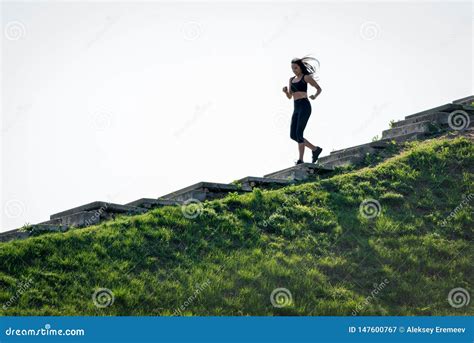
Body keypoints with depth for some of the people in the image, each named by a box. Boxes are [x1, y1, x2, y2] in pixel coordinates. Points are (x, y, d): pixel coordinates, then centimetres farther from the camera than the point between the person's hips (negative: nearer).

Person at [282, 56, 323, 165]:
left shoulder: (306, 77, 1)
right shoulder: (292, 79, 20)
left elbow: (319, 88, 3)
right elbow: (289, 96, 20)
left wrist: (315, 96, -18)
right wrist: (285, 91, -2)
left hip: (305, 107, -8)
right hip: (296, 109, 8)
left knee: (299, 134, -17)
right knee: (293, 135, 1)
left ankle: (300, 160, -13)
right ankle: (315, 149, 10)